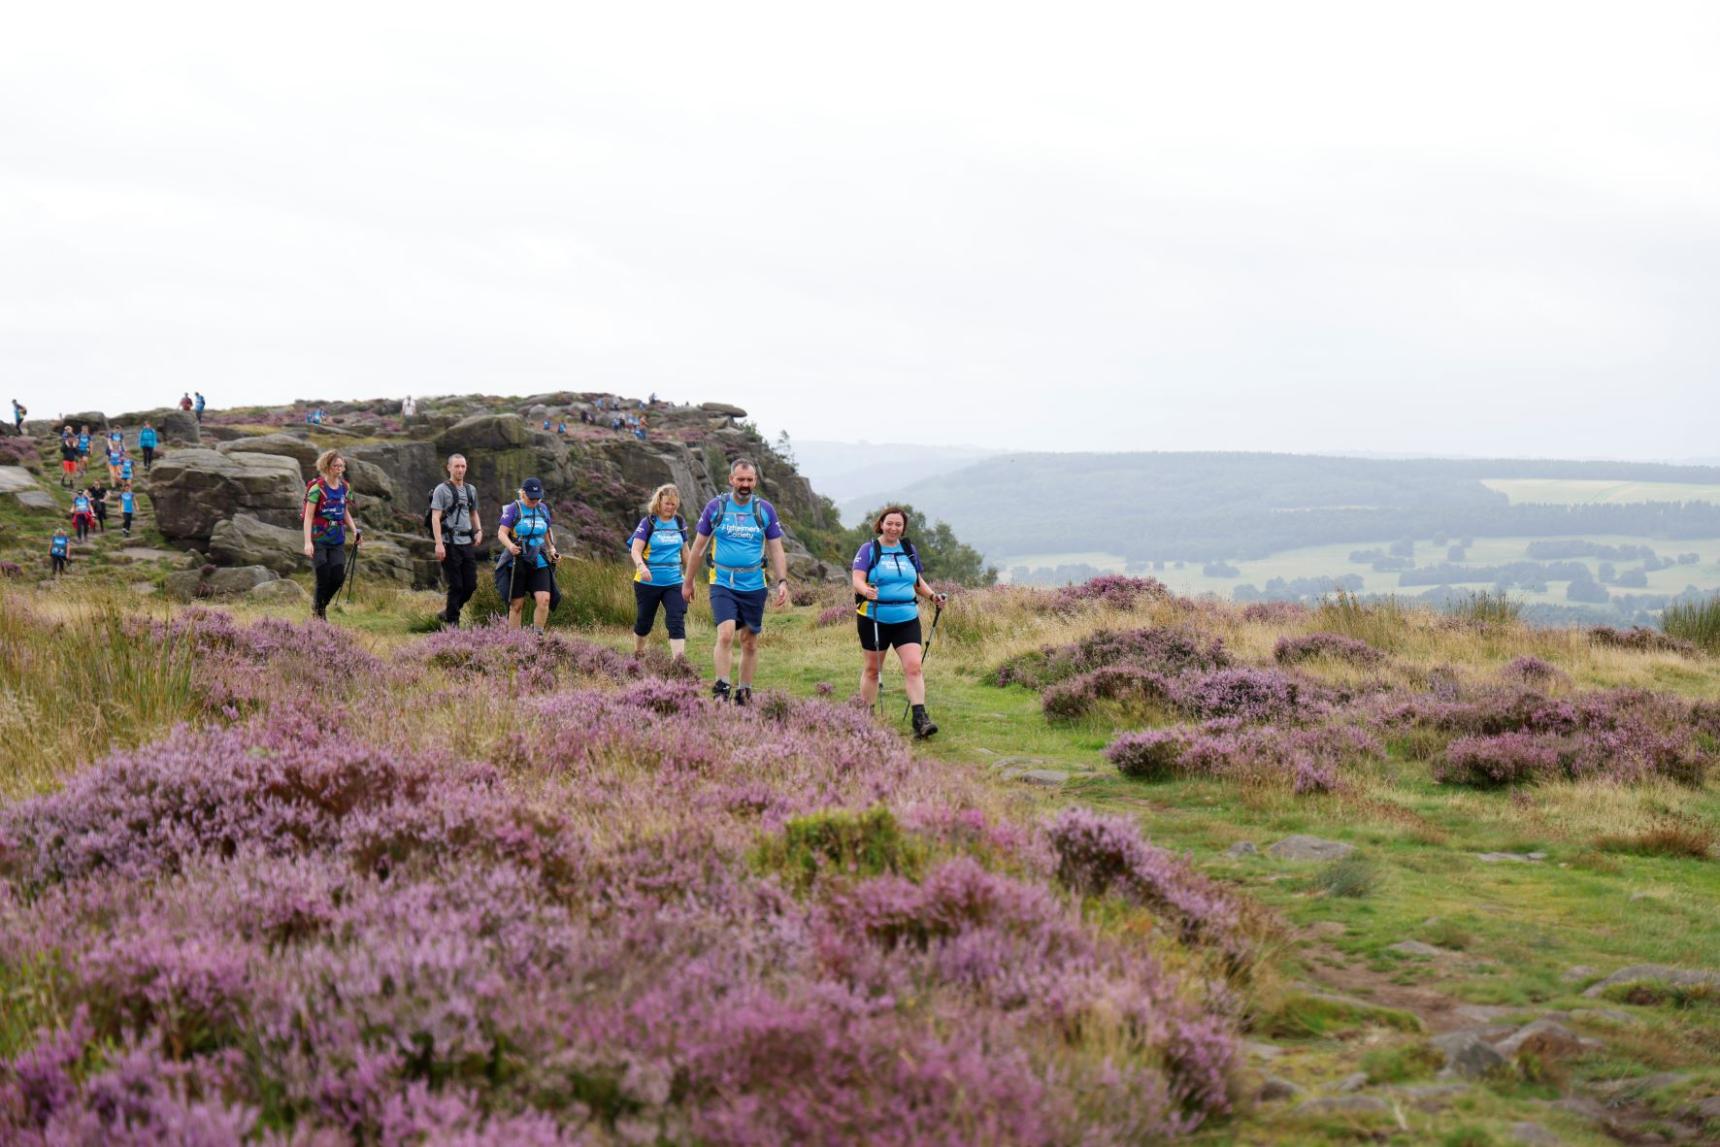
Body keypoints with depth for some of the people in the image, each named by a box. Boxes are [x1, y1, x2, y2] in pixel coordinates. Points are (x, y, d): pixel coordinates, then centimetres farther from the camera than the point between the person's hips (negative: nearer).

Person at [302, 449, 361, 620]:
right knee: (323, 579, -6)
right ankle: (318, 611, 18)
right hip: (319, 540, -5)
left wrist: (355, 529, 3)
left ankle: (320, 604, 26)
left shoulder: (344, 487, 5)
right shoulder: (318, 487, -12)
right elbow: (308, 516, -14)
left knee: (338, 578, -2)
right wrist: (308, 542, -20)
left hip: (337, 541, 5)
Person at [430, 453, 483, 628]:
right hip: (449, 544, -6)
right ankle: (452, 622, 3)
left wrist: (479, 530, 9)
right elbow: (435, 518, -10)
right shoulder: (442, 490, -4)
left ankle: (446, 614, 22)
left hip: (467, 543, 6)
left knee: (471, 585, 4)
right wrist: (439, 544, -19)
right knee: (456, 586, -6)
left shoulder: (471, 490, 16)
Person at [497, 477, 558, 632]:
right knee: (517, 605, 2)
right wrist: (510, 546, -30)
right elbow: (502, 533, -10)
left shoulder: (543, 509, 10)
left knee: (544, 599, -14)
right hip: (518, 563, -3)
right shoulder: (513, 509, -4)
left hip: (539, 563, 3)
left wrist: (552, 549, 7)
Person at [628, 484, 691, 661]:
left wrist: (689, 576, 20)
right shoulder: (648, 523, -6)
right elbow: (635, 550, -14)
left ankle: (679, 661, -18)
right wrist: (641, 566, -33)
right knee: (644, 621, 11)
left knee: (677, 621, -12)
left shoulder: (679, 523, 6)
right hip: (648, 582, -2)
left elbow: (685, 551, 17)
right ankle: (637, 654, 34)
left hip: (674, 583, 2)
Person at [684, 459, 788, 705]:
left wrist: (782, 581, -5)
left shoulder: (765, 510, 4)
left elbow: (776, 549, 7)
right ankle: (721, 689, -14)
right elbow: (699, 546, 9)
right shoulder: (716, 507, 1)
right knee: (725, 634, -19)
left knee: (750, 643, 8)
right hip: (722, 584, -2)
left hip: (754, 586, 2)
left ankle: (744, 692, 20)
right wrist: (688, 581, 13)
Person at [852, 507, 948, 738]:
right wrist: (866, 590, -32)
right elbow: (857, 578, -11)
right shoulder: (869, 549, -1)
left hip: (906, 618, 3)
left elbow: (917, 581, 21)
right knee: (872, 669, 8)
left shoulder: (909, 550, 12)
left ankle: (920, 719, -14)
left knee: (914, 667, -10)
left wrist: (932, 595, 3)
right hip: (874, 619, -3)